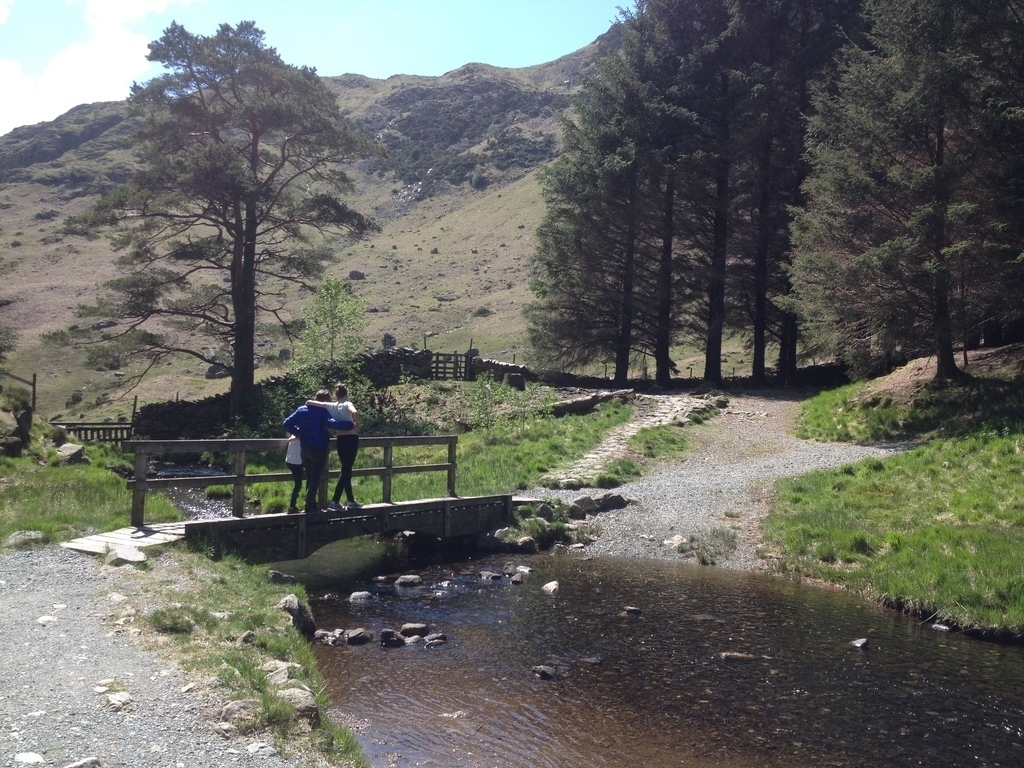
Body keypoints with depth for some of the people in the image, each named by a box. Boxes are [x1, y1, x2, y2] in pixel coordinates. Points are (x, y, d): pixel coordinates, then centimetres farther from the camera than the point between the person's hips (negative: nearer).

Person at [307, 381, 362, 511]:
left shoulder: (330, 406, 3)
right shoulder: (347, 404, -8)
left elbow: (308, 402, 1)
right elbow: (355, 412, -31)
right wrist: (357, 424, -14)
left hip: (340, 440, 5)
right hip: (351, 439, -5)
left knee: (346, 469, 15)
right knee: (346, 470, -3)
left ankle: (351, 501, 20)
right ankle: (335, 501, -8)